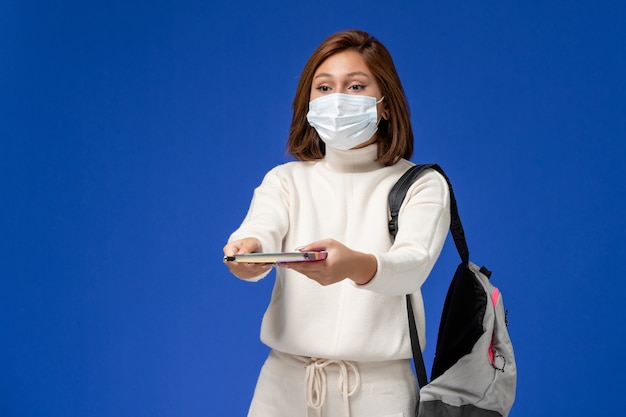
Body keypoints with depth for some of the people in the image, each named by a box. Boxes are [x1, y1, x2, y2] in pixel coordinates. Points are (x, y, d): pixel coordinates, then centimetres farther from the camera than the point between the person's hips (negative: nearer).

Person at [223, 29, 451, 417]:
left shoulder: (423, 185, -2)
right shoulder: (285, 180, 6)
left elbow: (413, 264, -21)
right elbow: (260, 233, -14)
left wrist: (355, 265, -42)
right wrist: (247, 250, -38)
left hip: (380, 384, -2)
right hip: (286, 380, 2)